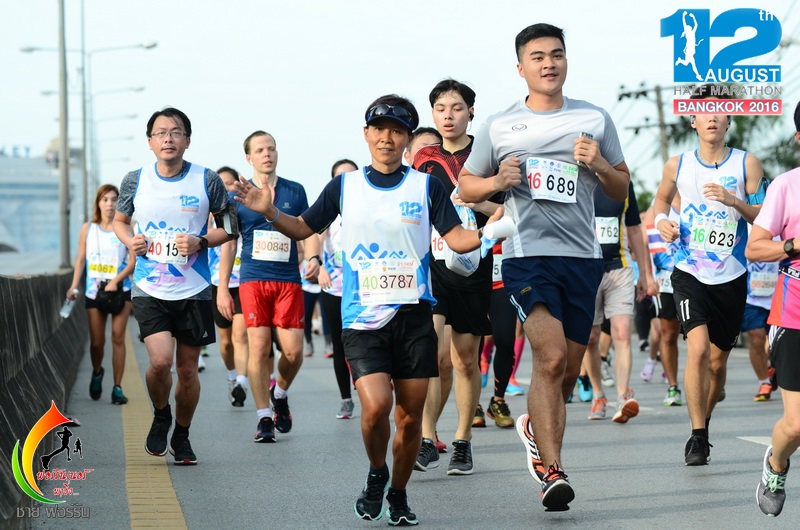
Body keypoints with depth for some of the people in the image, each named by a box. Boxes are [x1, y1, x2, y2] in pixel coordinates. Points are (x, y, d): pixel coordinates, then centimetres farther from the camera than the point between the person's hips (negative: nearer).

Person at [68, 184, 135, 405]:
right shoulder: (88, 229, 5)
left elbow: (133, 260, -6)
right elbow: (81, 259, 7)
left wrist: (115, 281, -18)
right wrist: (74, 286, -4)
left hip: (120, 290, -2)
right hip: (94, 291, 2)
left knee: (118, 338, -5)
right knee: (96, 342, 3)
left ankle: (117, 387, -1)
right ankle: (97, 373, 33)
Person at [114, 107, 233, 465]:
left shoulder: (206, 180, -4)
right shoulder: (135, 180, 1)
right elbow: (120, 220, 17)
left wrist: (201, 242, -13)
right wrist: (130, 242, -5)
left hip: (193, 290, 0)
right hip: (149, 288, 0)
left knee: (187, 369, 7)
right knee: (160, 361, -17)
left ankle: (182, 436, 29)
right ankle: (160, 417, 13)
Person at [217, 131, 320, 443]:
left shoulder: (295, 191, 9)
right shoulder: (238, 196, 6)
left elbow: (308, 230, 14)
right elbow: (227, 243, 9)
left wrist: (313, 257, -8)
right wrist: (222, 288, 4)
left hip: (289, 280, 1)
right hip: (253, 280, -1)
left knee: (293, 351, -5)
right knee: (259, 347, -9)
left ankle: (280, 393, 26)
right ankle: (264, 418, 1)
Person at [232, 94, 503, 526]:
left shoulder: (426, 186, 4)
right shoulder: (345, 186, 8)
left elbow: (457, 239, -1)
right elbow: (303, 229, 15)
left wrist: (490, 231, -20)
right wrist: (269, 212, -2)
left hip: (414, 315, 1)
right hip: (362, 319, 0)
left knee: (410, 415, 2)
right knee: (376, 406, -17)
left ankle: (398, 495, 24)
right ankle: (376, 473, 13)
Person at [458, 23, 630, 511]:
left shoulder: (595, 119, 10)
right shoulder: (499, 126, 7)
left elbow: (622, 191, 15)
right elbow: (467, 187, 16)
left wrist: (599, 165, -5)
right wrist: (497, 182, -5)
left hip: (583, 256, 3)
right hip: (528, 255, -3)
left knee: (570, 369, 10)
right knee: (551, 357, -19)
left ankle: (535, 427, 39)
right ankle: (552, 470, -16)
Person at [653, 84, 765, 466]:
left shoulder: (746, 164, -1)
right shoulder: (678, 165, 2)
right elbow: (661, 198, 20)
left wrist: (732, 201, -19)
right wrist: (661, 220, -1)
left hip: (732, 277, 1)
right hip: (690, 273, -1)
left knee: (717, 361, 9)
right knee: (698, 348, -20)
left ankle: (704, 425, 33)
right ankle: (697, 437, -12)